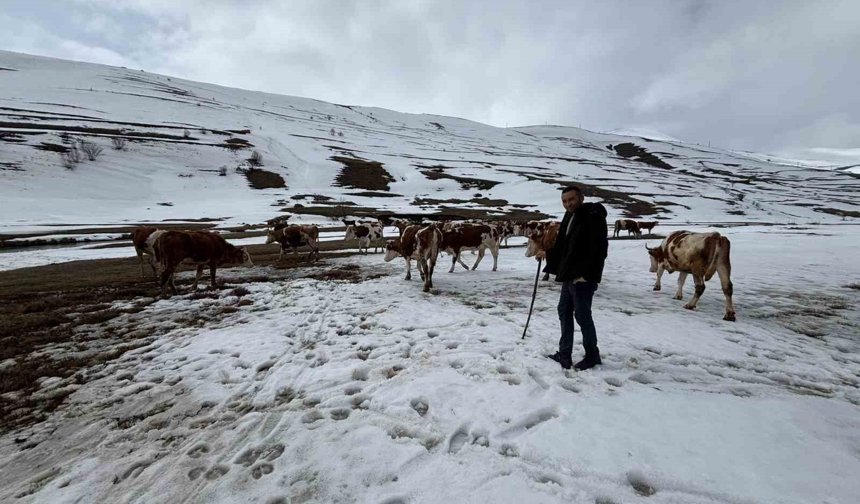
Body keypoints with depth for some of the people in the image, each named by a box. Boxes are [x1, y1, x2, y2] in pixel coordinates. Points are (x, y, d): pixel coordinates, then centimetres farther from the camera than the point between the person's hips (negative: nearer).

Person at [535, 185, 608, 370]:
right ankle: (564, 355, 24)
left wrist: (586, 274, -23)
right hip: (569, 276, 10)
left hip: (583, 278, -10)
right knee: (564, 312, 13)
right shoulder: (569, 217, 15)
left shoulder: (593, 216, -13)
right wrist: (548, 254, 22)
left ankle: (592, 355, 19)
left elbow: (598, 249, -20)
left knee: (582, 315, -1)